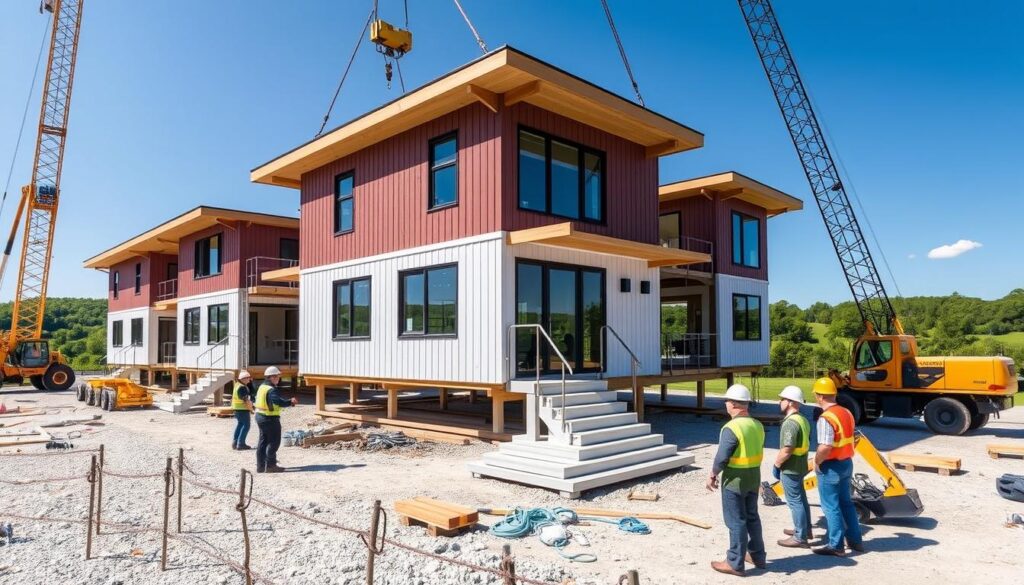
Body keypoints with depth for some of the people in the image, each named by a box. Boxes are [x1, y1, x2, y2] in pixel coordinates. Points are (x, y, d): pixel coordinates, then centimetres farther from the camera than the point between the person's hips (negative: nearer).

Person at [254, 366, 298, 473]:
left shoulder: (262, 386, 10)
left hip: (260, 416, 10)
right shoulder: (272, 390, -21)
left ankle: (260, 466, 22)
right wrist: (290, 402, -41)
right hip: (270, 418, -10)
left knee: (263, 441, 16)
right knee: (274, 442, -1)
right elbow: (278, 401, -35)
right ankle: (270, 466, 2)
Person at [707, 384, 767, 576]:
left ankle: (735, 564, 10)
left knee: (736, 522, 1)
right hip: (754, 479, 8)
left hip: (735, 481, -8)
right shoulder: (757, 425, 2)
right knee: (752, 517, 20)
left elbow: (722, 458, -20)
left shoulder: (731, 428, -23)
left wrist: (713, 474, -5)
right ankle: (757, 556, 32)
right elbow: (758, 452, 11)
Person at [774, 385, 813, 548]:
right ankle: (805, 529, 34)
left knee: (795, 502, -1)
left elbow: (787, 450, -28)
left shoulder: (790, 423, -25)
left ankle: (800, 538, 7)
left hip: (790, 469, -10)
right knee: (801, 499, 21)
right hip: (800, 466, 10)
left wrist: (776, 465, -13)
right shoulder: (803, 420, 8)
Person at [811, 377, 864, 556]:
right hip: (846, 463, 9)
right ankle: (855, 540, 29)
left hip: (831, 467, -8)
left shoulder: (826, 418, -24)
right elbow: (849, 439, 13)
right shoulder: (846, 413, 5)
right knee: (846, 502, 20)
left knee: (831, 507, 3)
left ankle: (836, 545, 10)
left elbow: (825, 447, -30)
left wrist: (816, 462, -14)